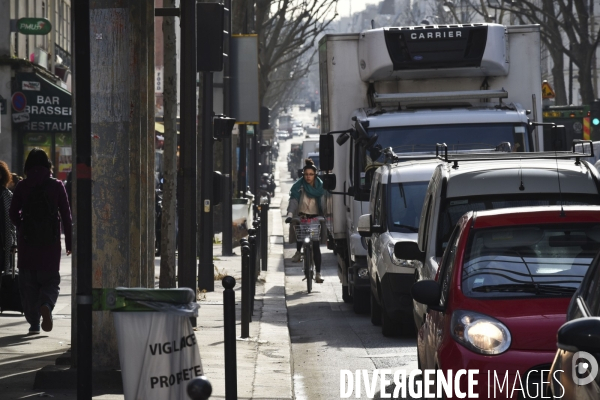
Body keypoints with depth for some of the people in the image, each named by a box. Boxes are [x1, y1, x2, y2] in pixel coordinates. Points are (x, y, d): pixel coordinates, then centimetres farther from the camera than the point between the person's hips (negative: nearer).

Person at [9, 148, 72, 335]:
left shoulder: (22, 186, -2)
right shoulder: (56, 185, -2)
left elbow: (13, 213, -1)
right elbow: (66, 214, -1)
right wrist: (69, 241, 5)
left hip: (27, 242, 0)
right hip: (50, 242, 0)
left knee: (28, 282, 9)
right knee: (51, 280, 9)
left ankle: (33, 323, 6)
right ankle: (46, 305, -21)